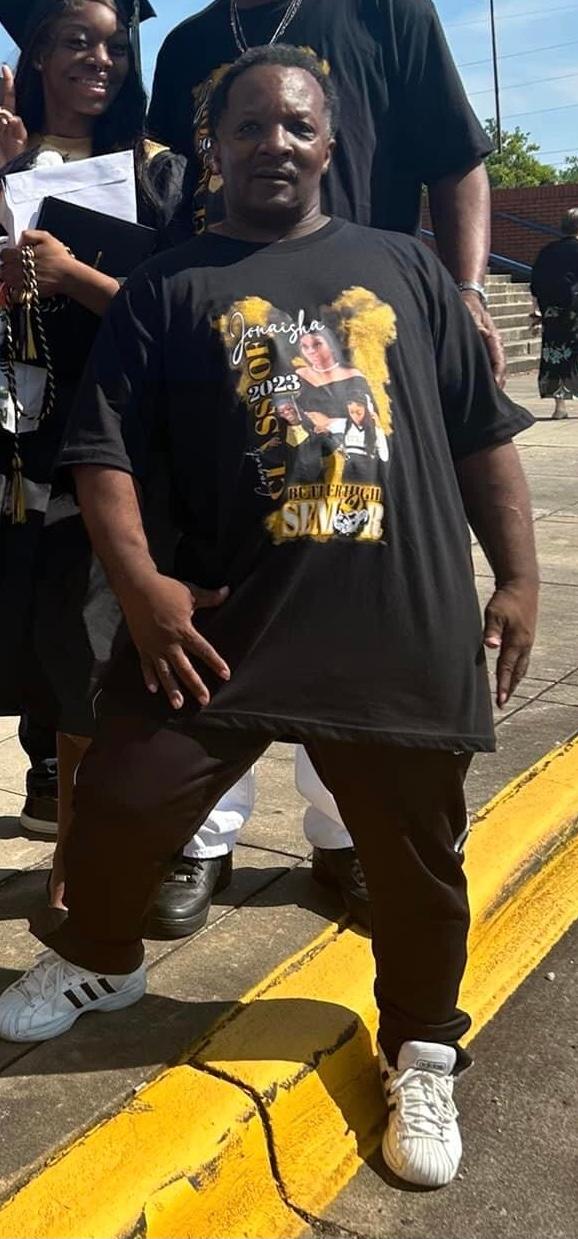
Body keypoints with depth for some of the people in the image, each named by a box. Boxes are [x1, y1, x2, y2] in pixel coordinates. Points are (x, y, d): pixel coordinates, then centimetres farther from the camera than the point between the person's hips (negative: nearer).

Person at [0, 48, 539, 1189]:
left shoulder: (403, 267, 11)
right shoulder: (169, 288, 7)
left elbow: (484, 435, 11)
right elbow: (102, 448, 0)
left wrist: (517, 579, 6)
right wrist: (139, 582, -13)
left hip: (407, 634, 1)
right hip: (219, 625, -1)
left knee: (417, 860, 11)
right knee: (117, 807, 5)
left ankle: (422, 1053, 37)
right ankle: (99, 961, 39)